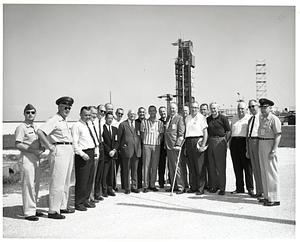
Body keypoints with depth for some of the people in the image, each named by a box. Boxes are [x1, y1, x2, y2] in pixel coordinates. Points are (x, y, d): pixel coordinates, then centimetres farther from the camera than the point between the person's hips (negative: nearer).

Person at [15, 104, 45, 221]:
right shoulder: (21, 127, -8)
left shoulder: (35, 127, 16)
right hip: (26, 159, -8)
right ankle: (29, 212, 3)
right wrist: (34, 150, -18)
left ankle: (33, 209, 25)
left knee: (35, 185, 13)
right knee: (28, 185, -5)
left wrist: (42, 147, 3)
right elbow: (18, 145, -15)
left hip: (36, 159, 8)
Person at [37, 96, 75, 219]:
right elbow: (40, 132, -24)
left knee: (66, 181, 16)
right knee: (57, 182, -6)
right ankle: (53, 211, 2)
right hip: (59, 151, -10)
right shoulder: (54, 120, -11)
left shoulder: (65, 121, 17)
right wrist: (49, 146, -19)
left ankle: (63, 206, 27)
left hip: (69, 151, 10)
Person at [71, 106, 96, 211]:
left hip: (91, 153, 8)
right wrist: (82, 154, -20)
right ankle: (79, 203, 7)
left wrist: (95, 148, 13)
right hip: (83, 154, -8)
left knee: (90, 179, 14)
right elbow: (74, 143, -14)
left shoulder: (89, 125, 17)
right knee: (82, 180, -4)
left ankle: (86, 200, 26)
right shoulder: (77, 126, -8)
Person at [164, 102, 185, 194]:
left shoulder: (180, 118, -5)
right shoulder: (168, 118, 16)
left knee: (177, 166, -5)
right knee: (171, 167, 10)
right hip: (168, 146, 7)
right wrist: (165, 144, 14)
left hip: (175, 146, -7)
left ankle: (181, 187, 2)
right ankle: (173, 186, 18)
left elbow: (181, 133, -11)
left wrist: (178, 144, -19)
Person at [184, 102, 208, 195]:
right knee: (191, 166, 7)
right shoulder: (187, 118, 17)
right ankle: (193, 186, 16)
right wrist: (185, 145, 12)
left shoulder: (201, 117, 1)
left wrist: (203, 143, -12)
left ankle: (200, 188, -1)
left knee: (199, 166, -6)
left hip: (198, 140, -5)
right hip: (188, 141, 5)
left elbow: (205, 131, -3)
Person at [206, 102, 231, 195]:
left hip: (220, 141, -5)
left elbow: (228, 131, -2)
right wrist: (207, 141, 8)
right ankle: (214, 186, 18)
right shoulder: (208, 119, 12)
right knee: (212, 166, 8)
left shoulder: (223, 118, -3)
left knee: (221, 166, -3)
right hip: (211, 141, 5)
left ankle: (222, 188, 4)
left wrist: (225, 141, -8)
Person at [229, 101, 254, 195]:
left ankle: (250, 188, 4)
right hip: (234, 142, 5)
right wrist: (230, 142, 16)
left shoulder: (250, 118, 2)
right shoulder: (234, 118, 20)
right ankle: (239, 188, 15)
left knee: (247, 166, -3)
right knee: (237, 166, 6)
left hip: (244, 142, -5)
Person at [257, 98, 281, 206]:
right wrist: (259, 147, 15)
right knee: (264, 172, 13)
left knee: (271, 172, -5)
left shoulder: (274, 119, -11)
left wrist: (273, 150, -21)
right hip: (261, 145, 9)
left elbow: (278, 135, -16)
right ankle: (267, 196, 22)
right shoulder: (262, 119, 14)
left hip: (270, 145, -9)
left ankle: (275, 198, 1)